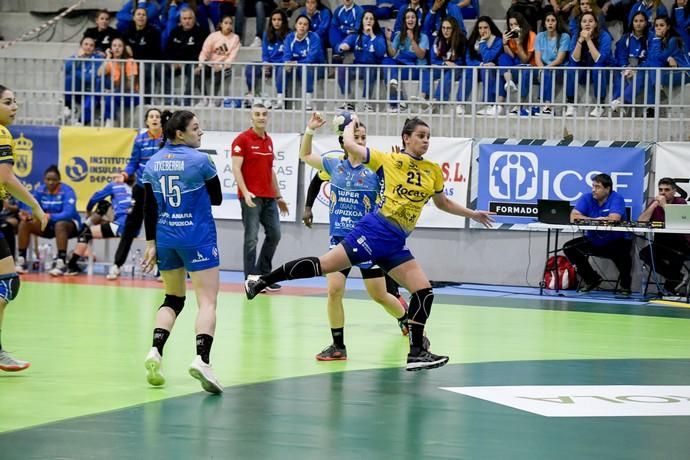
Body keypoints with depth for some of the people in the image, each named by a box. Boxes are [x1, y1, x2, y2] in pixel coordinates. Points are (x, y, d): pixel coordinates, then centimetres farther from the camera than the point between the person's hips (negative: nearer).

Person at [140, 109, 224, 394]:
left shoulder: (153, 164, 5)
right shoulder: (200, 160, -9)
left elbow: (149, 208, 6)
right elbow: (216, 198, 1)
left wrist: (151, 243, 10)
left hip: (165, 238, 5)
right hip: (198, 238, -5)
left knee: (173, 298, 19)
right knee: (207, 301, -7)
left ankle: (156, 351, 0)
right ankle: (202, 358, -27)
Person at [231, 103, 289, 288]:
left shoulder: (268, 141, 15)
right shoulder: (242, 139, -5)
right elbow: (236, 168, -11)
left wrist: (278, 196, 22)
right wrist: (245, 192, -22)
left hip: (269, 197, 7)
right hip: (251, 197, -7)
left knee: (274, 234, 7)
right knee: (252, 238, -6)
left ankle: (264, 275, 18)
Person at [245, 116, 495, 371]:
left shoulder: (433, 171, 14)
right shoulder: (390, 160, 0)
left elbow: (443, 203, 31)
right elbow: (349, 145, -2)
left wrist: (472, 214, 31)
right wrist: (351, 122, 14)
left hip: (395, 244, 6)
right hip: (376, 230, -6)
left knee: (425, 292, -2)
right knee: (323, 265, -13)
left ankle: (417, 352, 6)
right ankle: (261, 281, -3)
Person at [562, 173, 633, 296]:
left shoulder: (616, 198, -15)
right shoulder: (587, 198, -3)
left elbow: (614, 219, -30)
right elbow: (574, 216, -13)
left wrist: (589, 220, -20)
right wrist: (596, 219, -22)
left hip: (616, 242, -5)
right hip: (593, 241, 5)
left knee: (622, 253, -35)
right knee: (569, 248, -9)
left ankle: (625, 284, -6)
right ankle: (591, 279, 8)